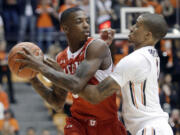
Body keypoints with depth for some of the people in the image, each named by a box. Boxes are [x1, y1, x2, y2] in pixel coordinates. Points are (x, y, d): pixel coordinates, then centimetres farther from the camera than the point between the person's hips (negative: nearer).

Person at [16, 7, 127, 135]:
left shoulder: (97, 46, -16)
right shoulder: (61, 59, 3)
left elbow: (76, 85, -30)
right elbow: (58, 103, 12)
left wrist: (41, 67, -26)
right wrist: (33, 78, 0)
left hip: (107, 123, -3)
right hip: (79, 121, 3)